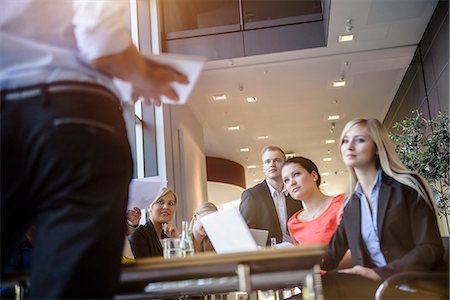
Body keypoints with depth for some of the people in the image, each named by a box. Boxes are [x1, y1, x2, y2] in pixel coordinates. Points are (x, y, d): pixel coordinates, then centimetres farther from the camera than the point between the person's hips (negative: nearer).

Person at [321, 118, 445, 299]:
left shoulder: (407, 186, 1)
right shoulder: (350, 205, 17)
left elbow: (431, 249, -7)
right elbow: (331, 255, 11)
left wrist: (379, 273, -20)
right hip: (371, 285, 5)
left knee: (327, 285, -30)